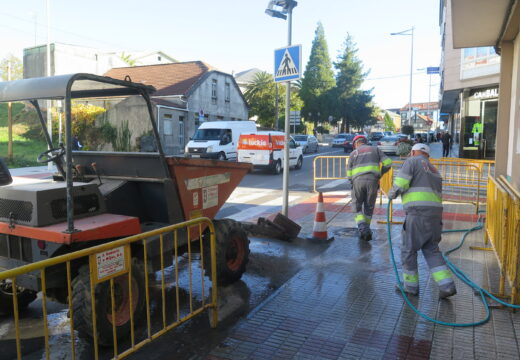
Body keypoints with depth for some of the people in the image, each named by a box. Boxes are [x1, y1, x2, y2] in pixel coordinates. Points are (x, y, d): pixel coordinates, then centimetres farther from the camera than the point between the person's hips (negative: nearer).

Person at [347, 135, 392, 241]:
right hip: (372, 180, 1)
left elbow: (349, 174, 9)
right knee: (369, 206, 15)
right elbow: (388, 163, 7)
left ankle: (362, 228, -7)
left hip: (358, 181, 0)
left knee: (357, 206, 10)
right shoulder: (375, 149, 19)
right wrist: (380, 174, 20)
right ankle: (366, 228, 20)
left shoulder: (353, 153, 18)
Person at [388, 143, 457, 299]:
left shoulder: (412, 161, 3)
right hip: (435, 214, 8)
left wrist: (392, 193, 11)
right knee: (431, 250, 15)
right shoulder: (434, 171, 27)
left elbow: (400, 184, -9)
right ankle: (447, 286, 4)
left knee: (408, 249, 6)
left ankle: (411, 285, 15)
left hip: (418, 212, -7)